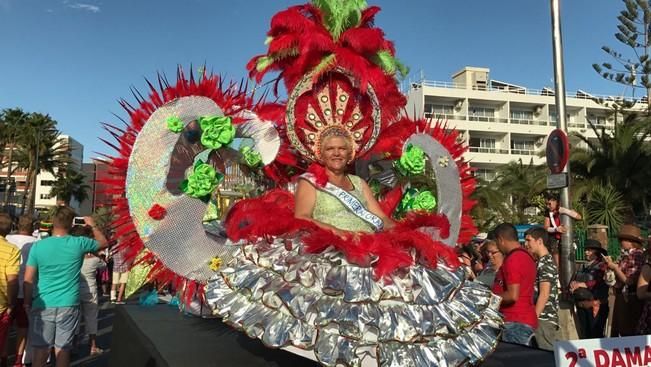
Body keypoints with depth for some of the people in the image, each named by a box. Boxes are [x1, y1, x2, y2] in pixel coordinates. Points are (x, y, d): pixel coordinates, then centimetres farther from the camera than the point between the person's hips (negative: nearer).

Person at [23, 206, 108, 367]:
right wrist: (93, 226, 23)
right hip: (68, 305, -1)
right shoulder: (79, 244, -7)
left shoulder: (38, 246, -5)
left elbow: (28, 280, -2)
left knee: (40, 348, 10)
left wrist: (27, 302, 10)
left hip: (43, 305, 1)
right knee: (62, 349, 8)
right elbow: (104, 243, 12)